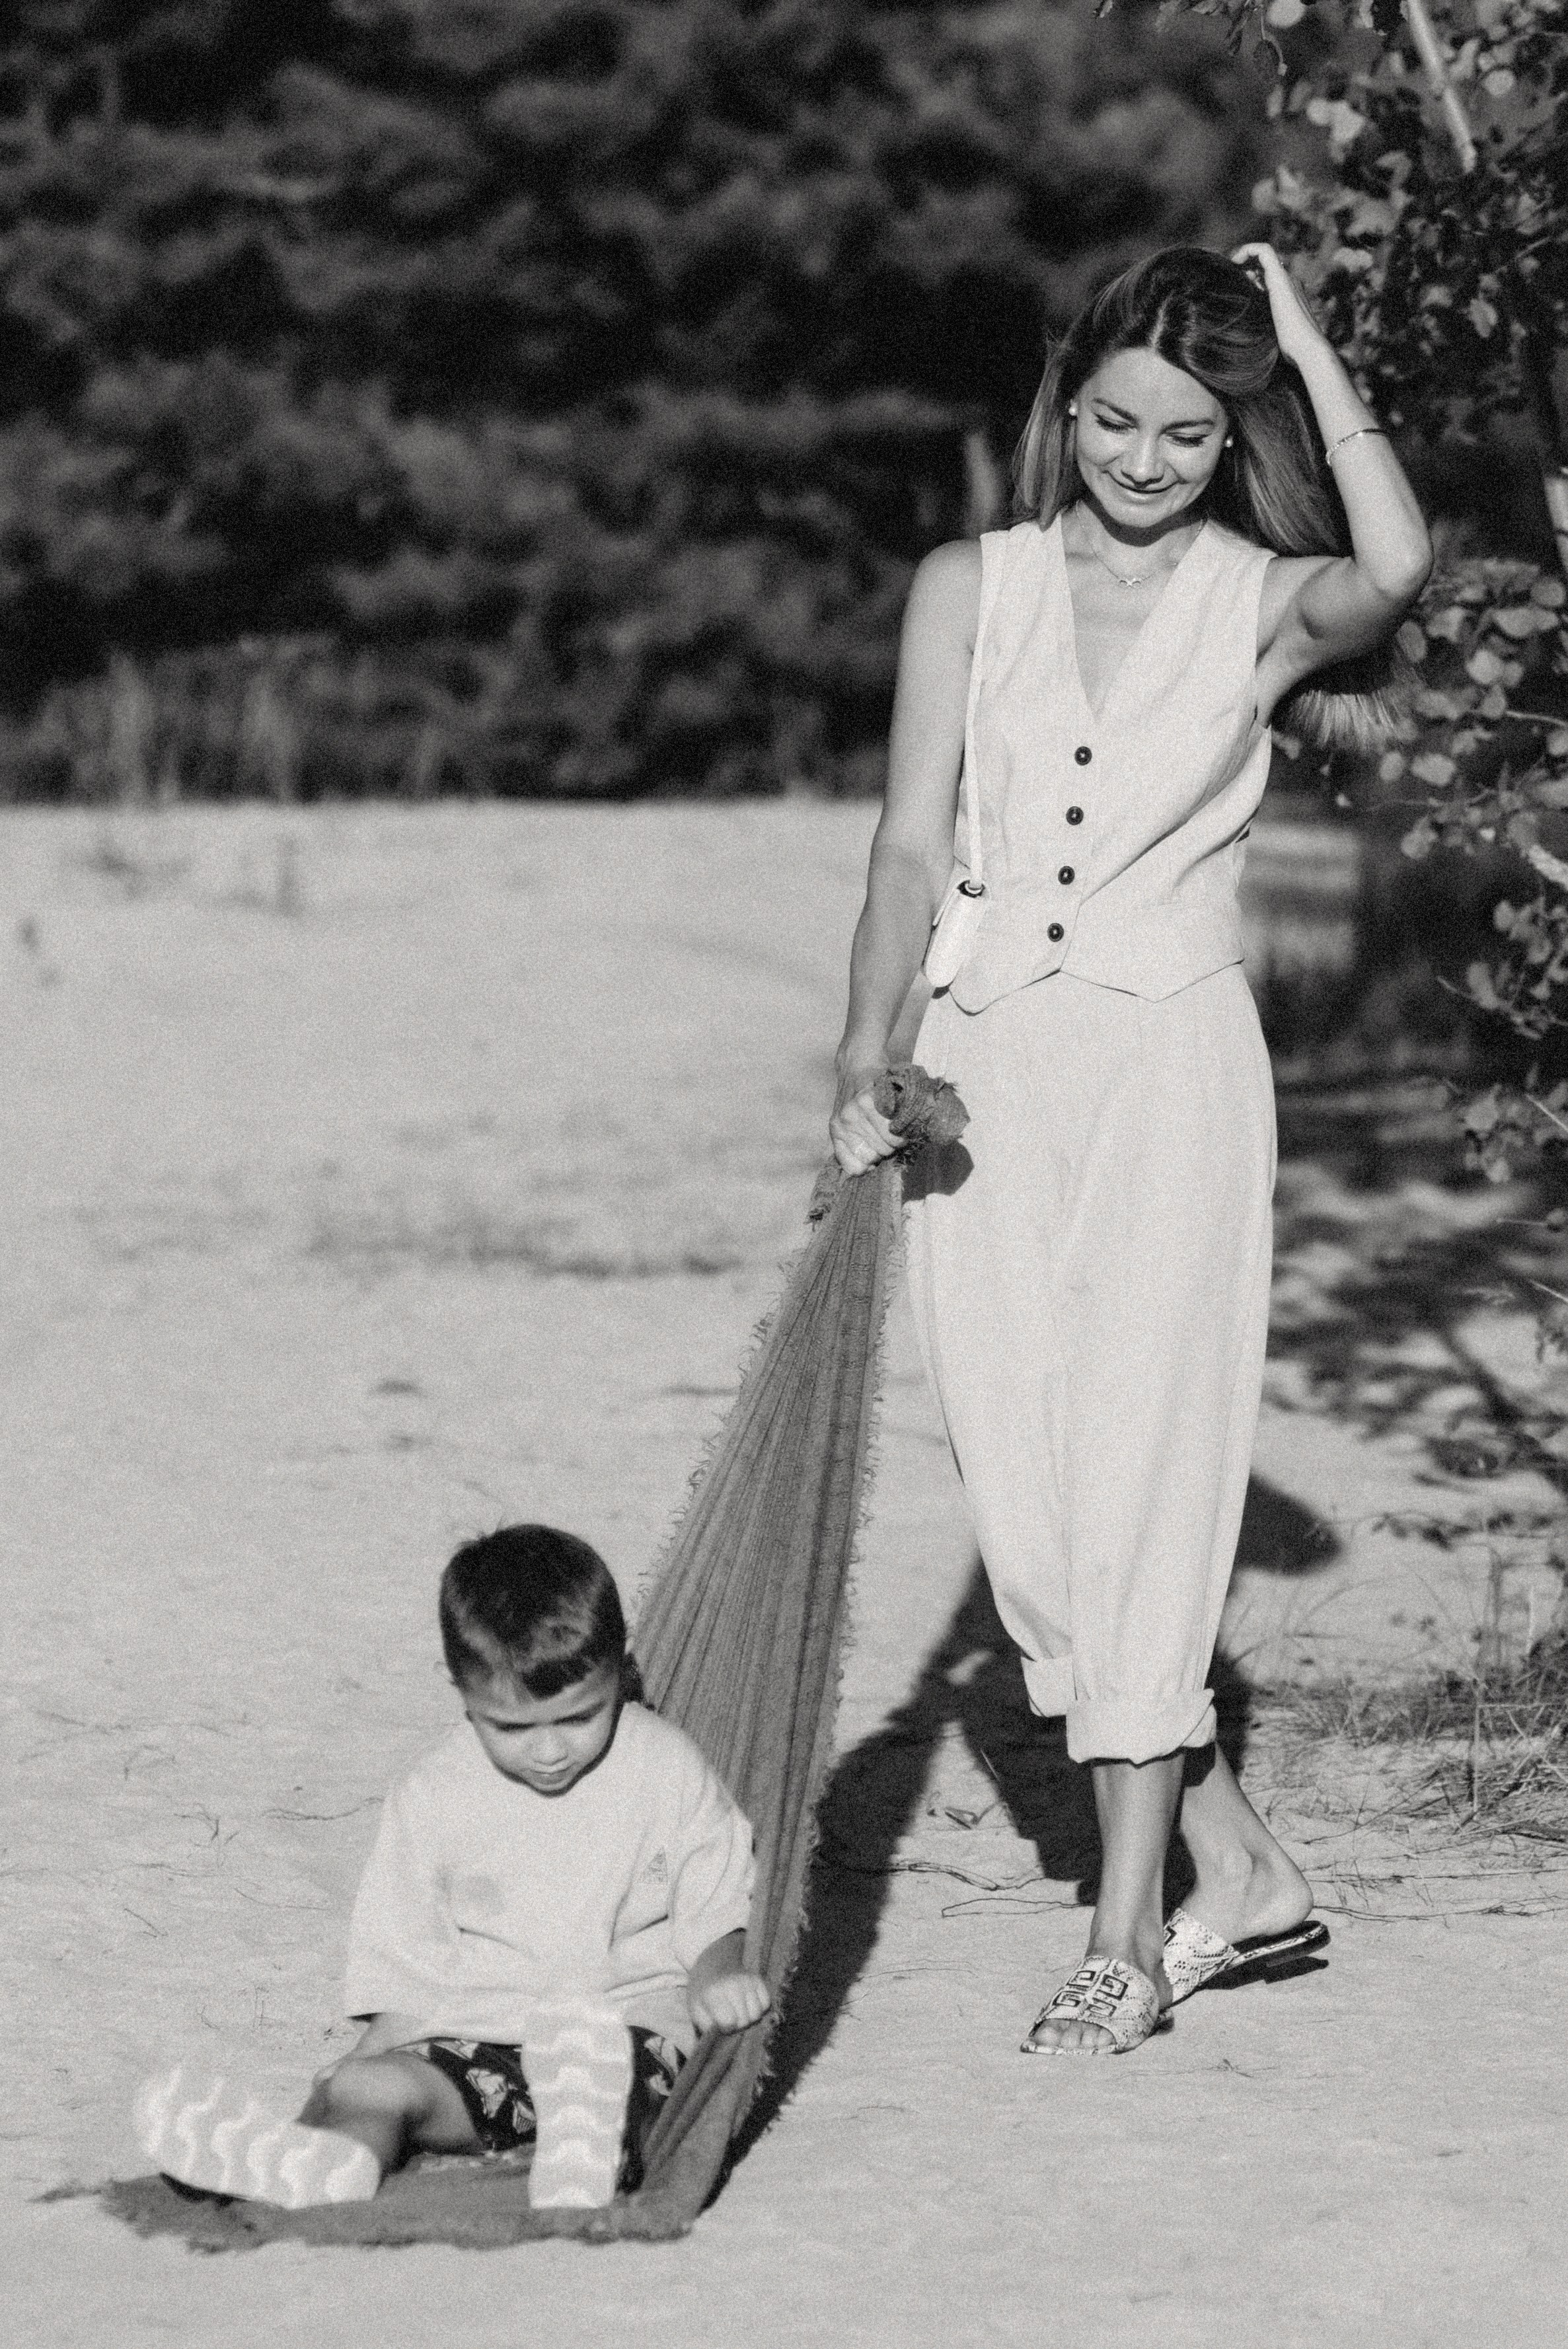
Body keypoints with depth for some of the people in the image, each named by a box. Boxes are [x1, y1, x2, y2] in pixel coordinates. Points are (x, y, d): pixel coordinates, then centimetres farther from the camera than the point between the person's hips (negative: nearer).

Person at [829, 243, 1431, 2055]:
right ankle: (1238, 1874, 13)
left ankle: (1129, 1932, -2)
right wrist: (865, 1071, -2)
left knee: (1139, 1471, -8)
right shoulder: (972, 590, 9)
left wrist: (1303, 336, -11)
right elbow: (912, 843, 7)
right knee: (1020, 1494, 1)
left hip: (1168, 1063, -3)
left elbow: (1398, 568, -22)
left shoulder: (1265, 605, 1)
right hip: (984, 1065, 3)